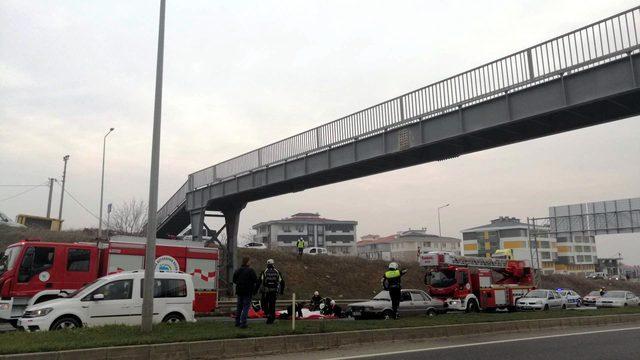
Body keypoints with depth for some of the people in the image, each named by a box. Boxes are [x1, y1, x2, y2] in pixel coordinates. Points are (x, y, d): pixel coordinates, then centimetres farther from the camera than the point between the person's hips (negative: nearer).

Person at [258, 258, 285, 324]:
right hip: (274, 291, 2)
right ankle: (271, 319, 11)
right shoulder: (277, 272, 5)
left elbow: (259, 281, -8)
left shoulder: (264, 272, -2)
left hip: (265, 291, -2)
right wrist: (282, 290, 17)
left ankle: (268, 314, -11)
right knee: (272, 305, 11)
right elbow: (282, 282, 6)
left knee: (265, 304, 12)